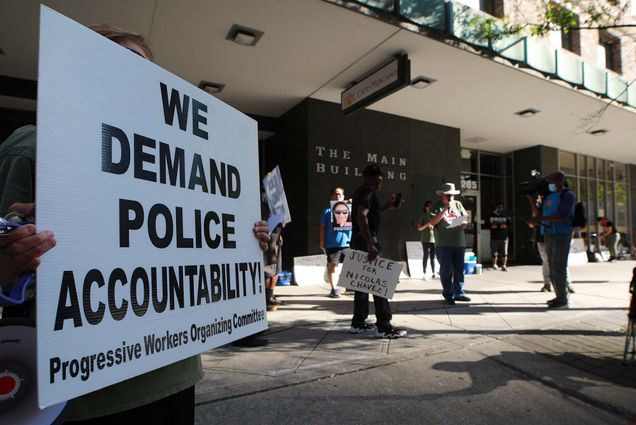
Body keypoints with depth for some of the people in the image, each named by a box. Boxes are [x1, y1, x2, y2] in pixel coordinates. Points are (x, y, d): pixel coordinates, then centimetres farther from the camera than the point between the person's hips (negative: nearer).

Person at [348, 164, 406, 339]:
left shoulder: (361, 191, 19)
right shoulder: (368, 192, -12)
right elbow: (361, 216, -25)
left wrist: (387, 208, 20)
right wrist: (370, 244, -29)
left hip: (358, 240, 10)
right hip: (366, 239, -10)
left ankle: (358, 323, 19)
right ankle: (383, 326, -4)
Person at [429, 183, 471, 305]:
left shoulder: (458, 204, 14)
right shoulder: (437, 206, 1)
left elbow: (465, 218, 16)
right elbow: (433, 222, -11)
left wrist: (465, 223, -7)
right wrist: (445, 209, -16)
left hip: (459, 243, 4)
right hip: (443, 244, -4)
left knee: (459, 269, 8)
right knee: (446, 270, 0)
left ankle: (458, 293, 18)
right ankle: (448, 295, 10)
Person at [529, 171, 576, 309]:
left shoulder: (568, 195, -6)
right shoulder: (549, 196, 14)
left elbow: (563, 216, -22)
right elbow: (540, 214, 26)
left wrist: (541, 218, -25)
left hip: (562, 234, -7)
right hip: (549, 234, 7)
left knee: (559, 267, -9)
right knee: (552, 267, 10)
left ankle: (563, 299, -2)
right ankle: (559, 296, 19)